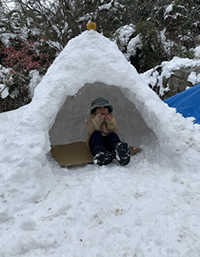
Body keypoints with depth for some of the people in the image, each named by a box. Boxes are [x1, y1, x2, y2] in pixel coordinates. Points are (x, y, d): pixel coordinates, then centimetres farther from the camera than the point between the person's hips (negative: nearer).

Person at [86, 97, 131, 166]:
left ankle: (119, 149, -68)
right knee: (96, 134, -33)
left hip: (108, 142, 1)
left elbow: (114, 132, -3)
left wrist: (111, 123, -21)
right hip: (95, 142, -1)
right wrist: (96, 122, -27)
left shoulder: (111, 118, 15)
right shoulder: (91, 119, 10)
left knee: (112, 135, -32)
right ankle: (99, 152, -67)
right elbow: (91, 132, -11)